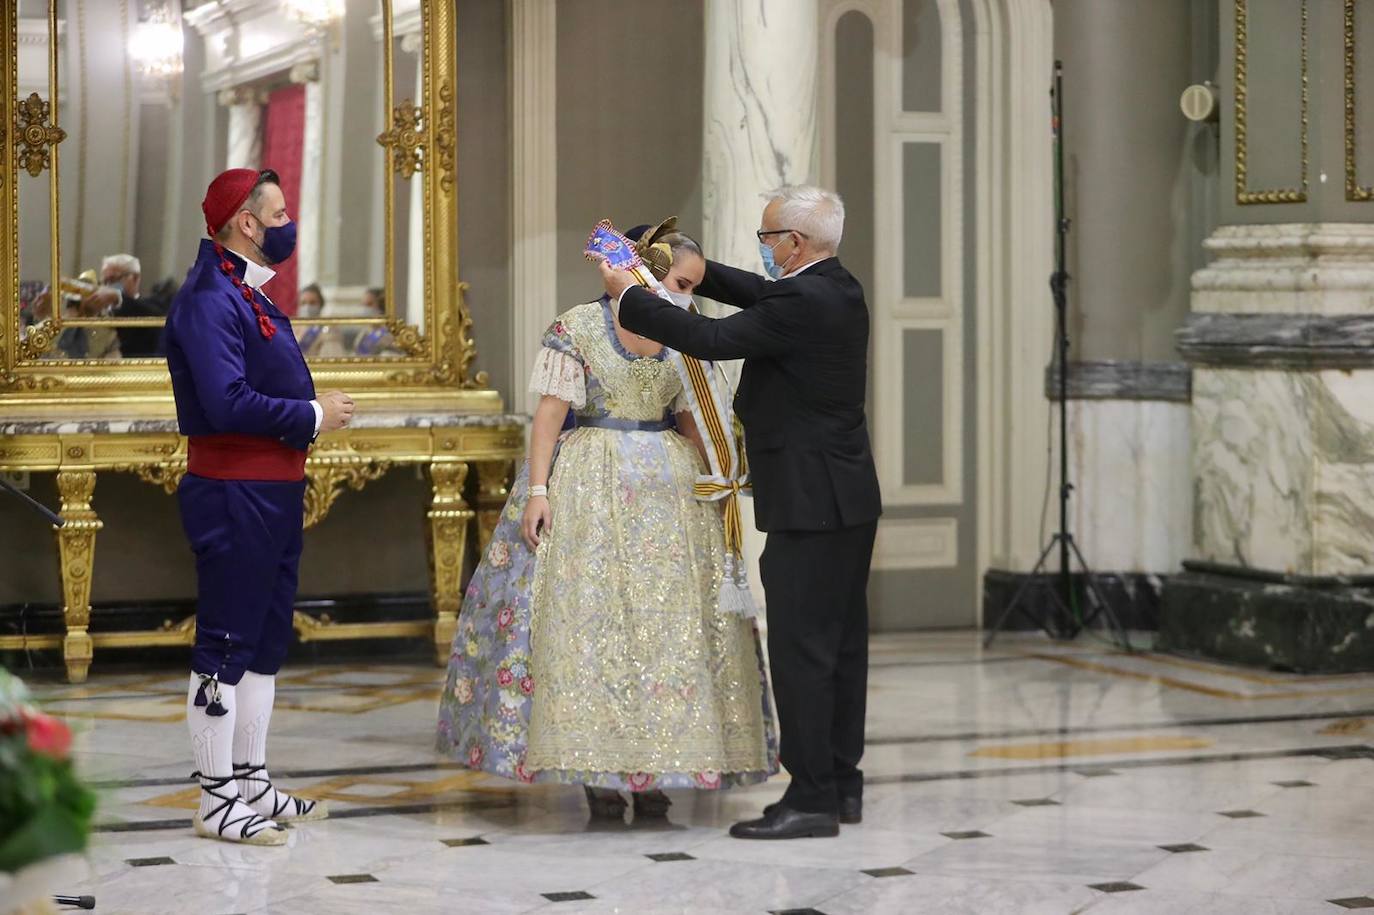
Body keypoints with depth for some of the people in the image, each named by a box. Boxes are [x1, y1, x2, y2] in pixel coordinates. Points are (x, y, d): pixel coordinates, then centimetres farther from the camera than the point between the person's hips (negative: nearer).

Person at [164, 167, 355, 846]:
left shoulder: (246, 293, 15)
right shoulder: (209, 298, -17)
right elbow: (228, 404, -27)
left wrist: (315, 410, 3)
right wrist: (313, 416, -16)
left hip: (273, 490, 11)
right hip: (231, 491, -10)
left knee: (265, 637, 16)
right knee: (225, 644, -4)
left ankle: (251, 781, 26)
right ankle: (218, 802, 2)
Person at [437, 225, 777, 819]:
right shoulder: (578, 327, -5)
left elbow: (691, 423, 13)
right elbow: (550, 411, -8)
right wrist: (537, 490, -15)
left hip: (668, 485, 4)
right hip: (589, 486, -4)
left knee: (667, 618, 0)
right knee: (586, 615, -5)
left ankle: (651, 773, 7)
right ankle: (596, 773, 3)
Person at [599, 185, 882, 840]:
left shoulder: (802, 304, -19)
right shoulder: (837, 291, 10)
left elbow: (711, 340, -19)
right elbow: (757, 293, 20)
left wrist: (628, 295, -8)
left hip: (810, 504, -10)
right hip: (849, 499, 10)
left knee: (801, 650, -7)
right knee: (840, 644, 13)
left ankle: (811, 799, -5)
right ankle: (841, 785, 20)